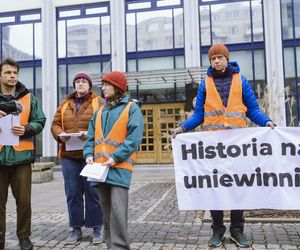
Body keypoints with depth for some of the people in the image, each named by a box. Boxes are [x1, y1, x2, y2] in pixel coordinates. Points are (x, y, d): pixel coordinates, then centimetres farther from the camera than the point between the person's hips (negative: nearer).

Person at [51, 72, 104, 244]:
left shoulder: (99, 102, 4)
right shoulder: (65, 103, 17)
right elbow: (55, 124, 14)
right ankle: (76, 228, 20)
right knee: (73, 193, 7)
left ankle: (97, 228, 15)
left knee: (93, 192, 1)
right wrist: (60, 134, -7)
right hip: (69, 155, 4)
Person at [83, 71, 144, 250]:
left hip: (120, 167, -6)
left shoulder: (132, 108, 0)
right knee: (107, 209, 12)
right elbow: (91, 137, 18)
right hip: (100, 167, 6)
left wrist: (116, 158, -18)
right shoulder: (100, 111, 19)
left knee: (118, 209, -11)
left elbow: (134, 138, -10)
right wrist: (89, 154, -1)